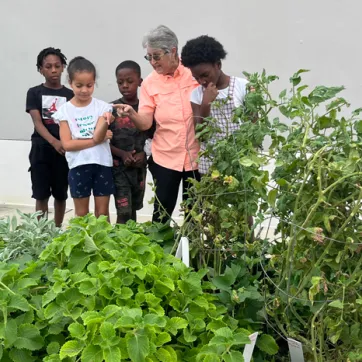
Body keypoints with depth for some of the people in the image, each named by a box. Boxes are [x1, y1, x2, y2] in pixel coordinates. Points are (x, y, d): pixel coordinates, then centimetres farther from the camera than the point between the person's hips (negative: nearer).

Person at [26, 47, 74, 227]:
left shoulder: (70, 95, 6)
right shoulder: (34, 93, 2)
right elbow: (37, 122, -9)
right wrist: (54, 142, -26)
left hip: (64, 151, 2)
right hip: (41, 150, -1)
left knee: (60, 195, 9)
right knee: (41, 195, 1)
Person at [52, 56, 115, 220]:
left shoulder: (102, 107, -1)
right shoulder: (65, 110, -2)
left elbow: (98, 136, -13)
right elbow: (67, 144, -9)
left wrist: (105, 121, -33)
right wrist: (95, 140, -13)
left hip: (102, 164, 1)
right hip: (78, 166, 0)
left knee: (103, 212, 8)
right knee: (82, 214, 9)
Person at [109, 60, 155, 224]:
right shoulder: (111, 109, -6)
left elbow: (152, 137, 6)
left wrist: (144, 153, -12)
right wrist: (122, 154, -18)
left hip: (139, 166, 3)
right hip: (119, 166, -3)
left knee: (133, 209, 16)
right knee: (123, 212, -7)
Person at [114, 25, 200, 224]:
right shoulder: (150, 83, -2)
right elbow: (145, 123, -8)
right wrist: (131, 113, -27)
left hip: (196, 156, 0)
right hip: (165, 158, 0)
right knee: (162, 211, 5)